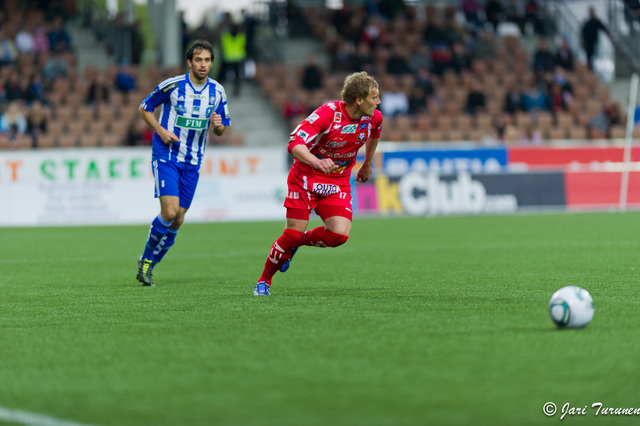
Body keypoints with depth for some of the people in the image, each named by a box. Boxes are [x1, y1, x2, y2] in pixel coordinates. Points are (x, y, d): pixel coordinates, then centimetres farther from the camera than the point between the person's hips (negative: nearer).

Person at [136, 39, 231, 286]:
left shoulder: (217, 92, 3)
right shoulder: (172, 85, -9)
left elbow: (221, 130, 13)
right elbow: (144, 108, 3)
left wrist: (218, 125, -12)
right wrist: (161, 130, -12)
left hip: (192, 163, 4)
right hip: (166, 157, -4)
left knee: (177, 220, 2)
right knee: (169, 212, -19)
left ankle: (149, 265, 19)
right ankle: (146, 258, 3)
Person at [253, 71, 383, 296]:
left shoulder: (373, 117, -8)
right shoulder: (328, 113, -26)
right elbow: (294, 144, -34)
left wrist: (367, 164, 29)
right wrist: (316, 162, -51)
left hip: (338, 182, 5)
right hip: (306, 177, -4)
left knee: (339, 234, -17)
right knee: (292, 234, -9)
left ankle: (297, 243, 14)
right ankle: (264, 281, 14)